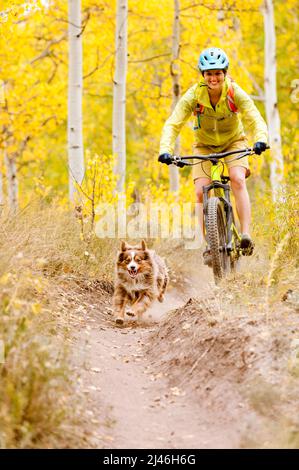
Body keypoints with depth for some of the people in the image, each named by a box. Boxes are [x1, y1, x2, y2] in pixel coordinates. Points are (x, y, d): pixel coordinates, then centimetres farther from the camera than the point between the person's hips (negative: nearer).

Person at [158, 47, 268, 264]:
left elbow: (256, 120, -32)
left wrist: (261, 140, -53)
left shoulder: (236, 93, -24)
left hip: (234, 142, -1)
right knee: (201, 192, -16)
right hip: (205, 146, 1)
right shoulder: (194, 95, -24)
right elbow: (173, 124, -29)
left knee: (238, 180, -28)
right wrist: (165, 150, -46)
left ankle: (246, 235, -29)